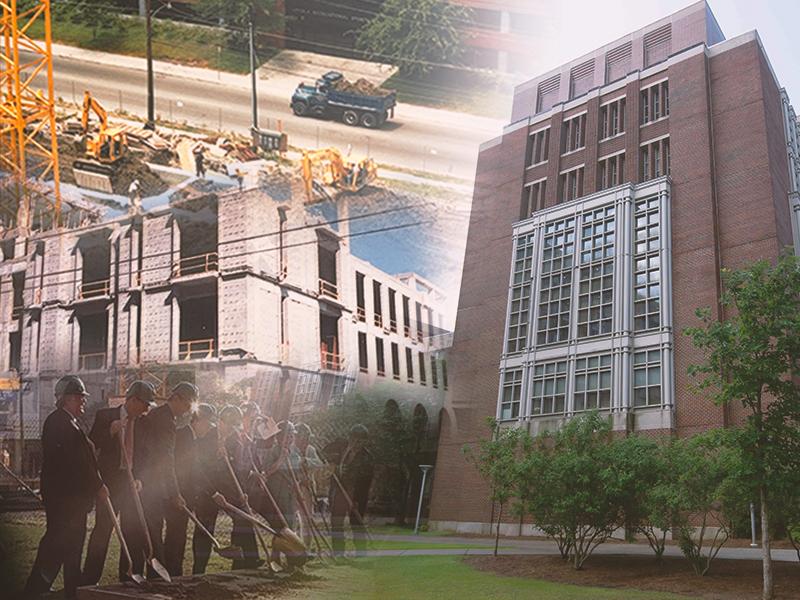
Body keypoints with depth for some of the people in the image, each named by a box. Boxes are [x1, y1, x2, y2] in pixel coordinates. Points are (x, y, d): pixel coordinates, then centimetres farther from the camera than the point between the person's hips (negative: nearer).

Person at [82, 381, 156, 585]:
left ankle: (128, 577, 16)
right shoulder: (105, 416, 0)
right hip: (109, 481, -3)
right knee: (103, 528, -4)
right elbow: (91, 445, -5)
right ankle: (90, 579, 4)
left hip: (134, 482, 3)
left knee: (134, 531, 5)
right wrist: (111, 431, -19)